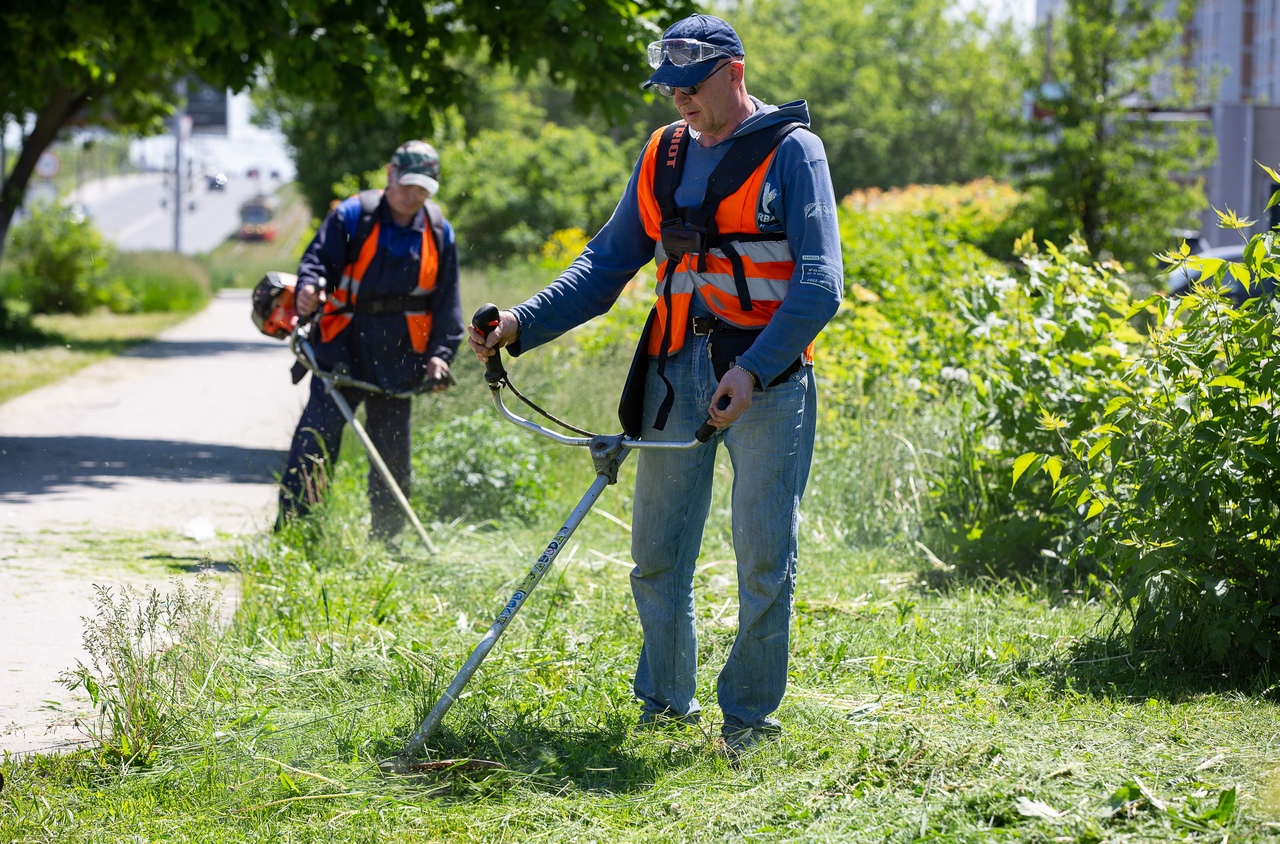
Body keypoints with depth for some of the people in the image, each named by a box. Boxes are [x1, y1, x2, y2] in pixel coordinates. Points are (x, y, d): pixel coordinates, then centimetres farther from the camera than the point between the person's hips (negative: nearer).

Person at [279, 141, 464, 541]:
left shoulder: (439, 233, 7)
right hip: (344, 346, -3)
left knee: (392, 444, 9)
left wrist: (440, 353, 2)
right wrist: (309, 288, -30)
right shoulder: (352, 216, -3)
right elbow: (320, 257, -8)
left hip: (399, 356, 3)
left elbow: (446, 300, 10)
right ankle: (291, 522, -7)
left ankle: (385, 538, 19)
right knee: (318, 431, -11)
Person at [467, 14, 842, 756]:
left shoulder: (790, 152, -6)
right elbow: (608, 264, 13)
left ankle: (750, 715, 12)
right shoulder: (664, 155, 11)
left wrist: (754, 369, -24)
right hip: (677, 373, 5)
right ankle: (667, 703, 22)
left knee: (764, 557, -2)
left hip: (766, 379, -5)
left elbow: (819, 286, -12)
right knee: (657, 554, 8)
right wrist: (522, 325, -1)